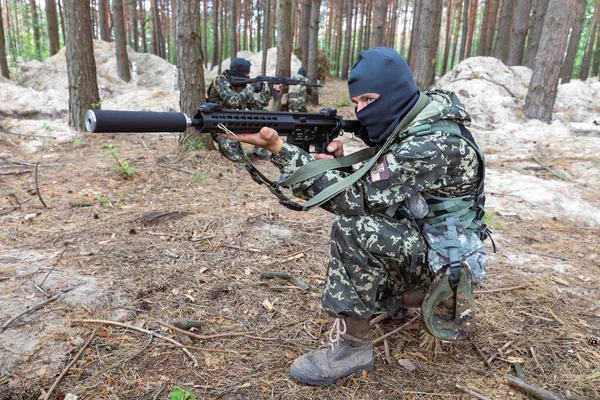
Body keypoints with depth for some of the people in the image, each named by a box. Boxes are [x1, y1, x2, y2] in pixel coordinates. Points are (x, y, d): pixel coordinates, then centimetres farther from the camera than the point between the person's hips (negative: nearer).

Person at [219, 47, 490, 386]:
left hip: (445, 258, -9)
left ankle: (352, 345, -12)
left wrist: (280, 149, -35)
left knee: (353, 228, -28)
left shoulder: (434, 142, -27)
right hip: (420, 240, 9)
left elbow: (359, 198, -32)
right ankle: (408, 294, 20)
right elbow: (372, 188, 6)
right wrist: (338, 160, -15)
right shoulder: (404, 127, 2)